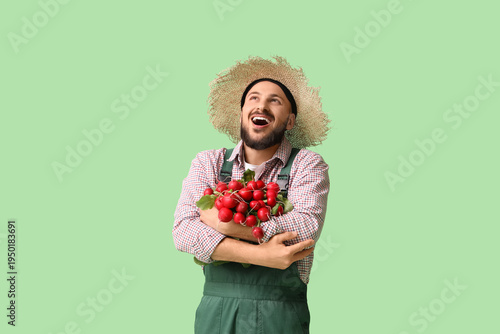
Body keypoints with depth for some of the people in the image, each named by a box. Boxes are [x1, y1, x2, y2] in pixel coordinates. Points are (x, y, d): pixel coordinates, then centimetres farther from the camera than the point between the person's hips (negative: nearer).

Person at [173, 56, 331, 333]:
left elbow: (306, 226, -17)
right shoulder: (208, 163, 5)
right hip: (216, 310, 2)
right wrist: (259, 254, -20)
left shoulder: (307, 165, 0)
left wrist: (227, 224, -17)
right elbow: (183, 231, -9)